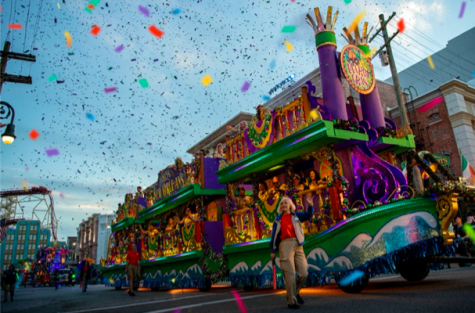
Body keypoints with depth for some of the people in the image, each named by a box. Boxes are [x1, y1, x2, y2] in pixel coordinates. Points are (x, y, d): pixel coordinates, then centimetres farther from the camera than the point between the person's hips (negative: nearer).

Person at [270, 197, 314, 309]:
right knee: (290, 274, -7)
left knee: (304, 274, 1)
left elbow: (308, 215, 0)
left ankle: (295, 292, 26)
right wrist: (273, 250, 7)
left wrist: (310, 204, -17)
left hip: (298, 245, 2)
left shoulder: (296, 215, 15)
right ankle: (291, 301, 3)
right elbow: (274, 235, 10)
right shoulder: (278, 219, 12)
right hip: (285, 245, -2)